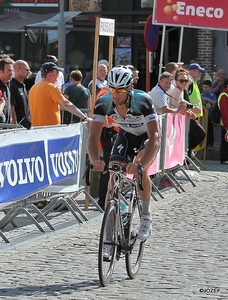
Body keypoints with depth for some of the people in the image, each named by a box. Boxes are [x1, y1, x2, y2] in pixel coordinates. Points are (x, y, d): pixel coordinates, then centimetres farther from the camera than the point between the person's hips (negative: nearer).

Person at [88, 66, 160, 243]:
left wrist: (141, 164, -58)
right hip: (126, 135, 4)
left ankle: (146, 216, -7)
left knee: (140, 171, -30)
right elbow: (94, 136, -28)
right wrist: (95, 160, -49)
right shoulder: (103, 103, -27)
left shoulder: (142, 101, -37)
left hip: (147, 136, -3)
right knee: (113, 178, -12)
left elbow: (155, 136, -44)